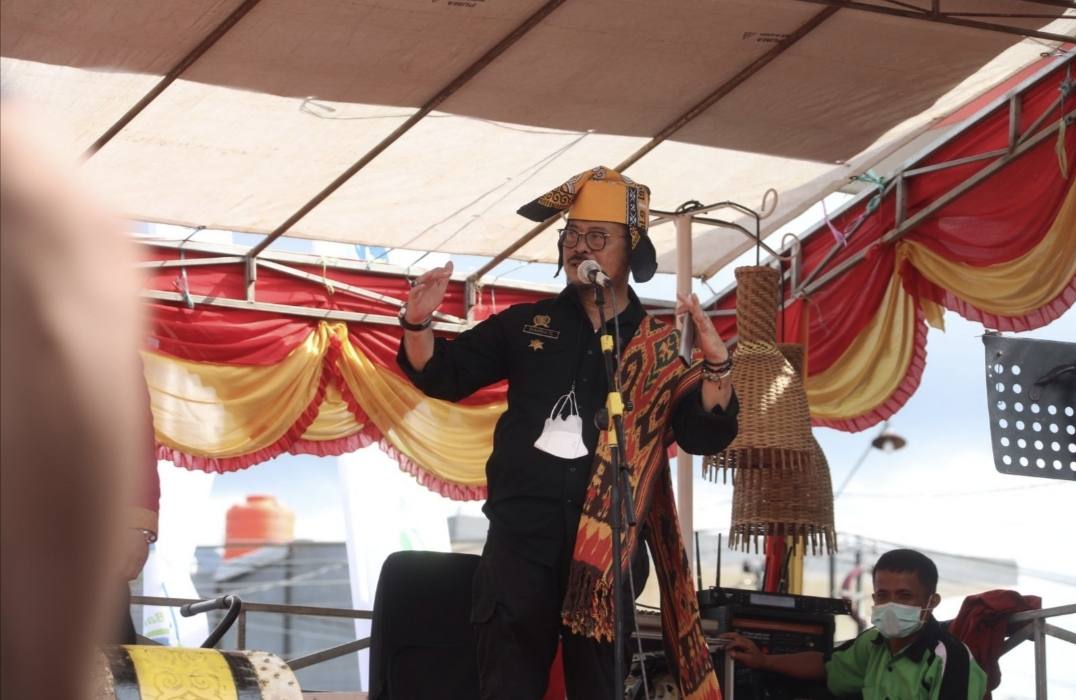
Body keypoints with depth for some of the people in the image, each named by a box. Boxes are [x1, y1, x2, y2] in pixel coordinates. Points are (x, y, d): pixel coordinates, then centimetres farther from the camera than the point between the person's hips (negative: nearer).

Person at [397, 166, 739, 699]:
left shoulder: (659, 347, 4)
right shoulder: (526, 324, 9)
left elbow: (706, 436, -3)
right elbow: (442, 376, 11)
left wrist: (714, 365, -20)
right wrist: (418, 323, -9)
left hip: (608, 548, 0)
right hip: (521, 540, 1)